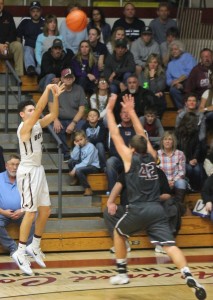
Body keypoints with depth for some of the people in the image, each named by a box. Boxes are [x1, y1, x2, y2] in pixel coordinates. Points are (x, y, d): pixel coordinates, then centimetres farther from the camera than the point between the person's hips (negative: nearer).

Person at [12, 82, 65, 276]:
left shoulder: (38, 125, 8)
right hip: (28, 171, -9)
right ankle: (20, 252, -3)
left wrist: (56, 96, -8)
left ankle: (34, 246, 24)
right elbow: (39, 110, -27)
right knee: (31, 213, -9)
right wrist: (47, 89, -26)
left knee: (45, 210, 11)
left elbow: (53, 115, 5)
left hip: (38, 170, 9)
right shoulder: (25, 126, -15)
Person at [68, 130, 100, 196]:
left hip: (94, 166, -7)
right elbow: (74, 158, -9)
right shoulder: (79, 147, 3)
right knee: (71, 161, -10)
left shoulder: (90, 147, -18)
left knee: (78, 170, -31)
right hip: (84, 164, 7)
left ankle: (88, 189, -21)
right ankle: (74, 179, 8)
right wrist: (77, 146, -14)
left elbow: (87, 162, -23)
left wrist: (75, 168, -26)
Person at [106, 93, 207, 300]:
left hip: (138, 210, -3)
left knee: (118, 233, 26)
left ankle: (122, 273, 26)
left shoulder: (130, 157, 4)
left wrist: (109, 110, 18)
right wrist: (131, 111, 35)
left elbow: (115, 134, 9)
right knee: (169, 244, -10)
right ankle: (189, 277, -33)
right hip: (156, 209, 3)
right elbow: (141, 135, 29)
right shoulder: (151, 157, 15)